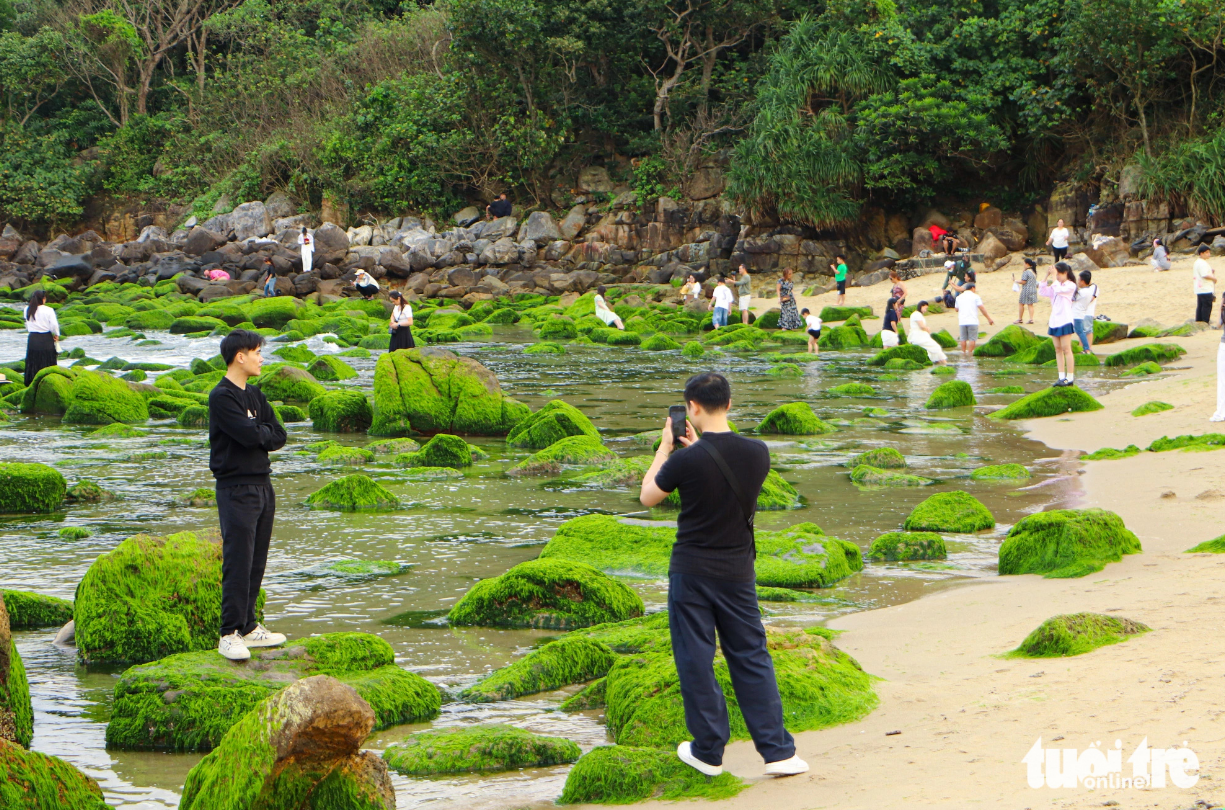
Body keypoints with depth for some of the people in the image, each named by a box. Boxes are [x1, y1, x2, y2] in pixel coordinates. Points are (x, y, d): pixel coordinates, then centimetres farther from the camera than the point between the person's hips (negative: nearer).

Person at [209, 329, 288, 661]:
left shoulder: (254, 395, 15)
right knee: (238, 562, -10)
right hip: (236, 489, -8)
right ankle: (229, 634, -8)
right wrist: (265, 432, -1)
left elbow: (279, 436, 9)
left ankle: (248, 627, 17)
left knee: (256, 562, 10)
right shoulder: (221, 396, -11)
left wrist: (258, 435, -8)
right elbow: (249, 435, -20)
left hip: (262, 484, 8)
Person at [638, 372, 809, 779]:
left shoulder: (687, 460, -17)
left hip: (691, 572, -3)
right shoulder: (757, 453, -5)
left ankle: (708, 752, 15)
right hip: (738, 572, 4)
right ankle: (777, 750, 8)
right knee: (752, 657, 11)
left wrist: (665, 447, 8)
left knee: (696, 661, 7)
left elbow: (647, 497, 0)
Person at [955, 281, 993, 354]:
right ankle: (970, 354, -4)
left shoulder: (959, 297, 14)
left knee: (963, 338, 9)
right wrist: (989, 318, -2)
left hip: (962, 321, 4)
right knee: (972, 339, -1)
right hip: (972, 321, -4)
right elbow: (982, 308, -4)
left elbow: (957, 309, 20)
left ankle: (963, 353, 11)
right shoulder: (975, 296, 1)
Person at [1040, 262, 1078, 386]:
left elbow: (1059, 290, -22)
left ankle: (1070, 378, -8)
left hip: (1065, 321, -8)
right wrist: (1046, 276, 2)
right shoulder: (1055, 285, 17)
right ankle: (1062, 377, 8)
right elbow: (1042, 292, 10)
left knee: (1066, 349, -8)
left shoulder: (1070, 285, -5)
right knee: (1058, 349, 6)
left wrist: (1055, 276, -14)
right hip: (1054, 321, 8)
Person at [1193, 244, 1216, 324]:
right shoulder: (1202, 263, -17)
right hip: (1206, 289, -10)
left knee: (1200, 306, 12)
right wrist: (1214, 278, -9)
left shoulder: (1196, 262, 17)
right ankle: (1205, 324, -4)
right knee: (1207, 306, -5)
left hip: (1199, 289, 10)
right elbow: (1205, 275, -24)